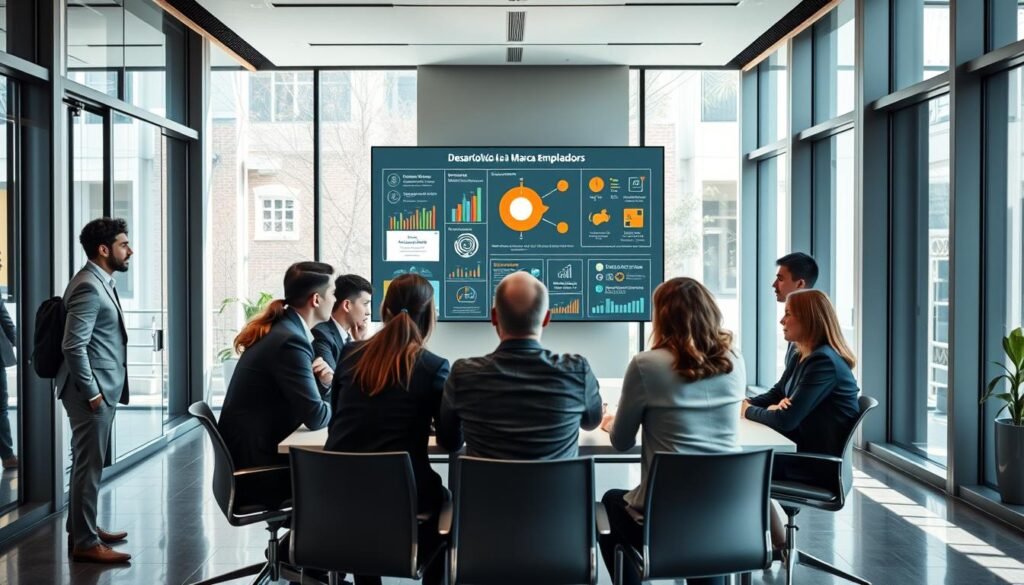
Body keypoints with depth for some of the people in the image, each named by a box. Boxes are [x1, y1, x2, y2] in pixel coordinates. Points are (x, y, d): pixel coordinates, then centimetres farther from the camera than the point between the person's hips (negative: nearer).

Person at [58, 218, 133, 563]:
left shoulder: (101, 282, 13)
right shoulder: (89, 287, -18)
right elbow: (74, 346, -24)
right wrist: (92, 392, -19)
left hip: (102, 389, 10)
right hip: (92, 391, -10)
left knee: (87, 463, 17)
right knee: (89, 465, -4)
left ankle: (83, 528, 28)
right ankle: (85, 543, 3)